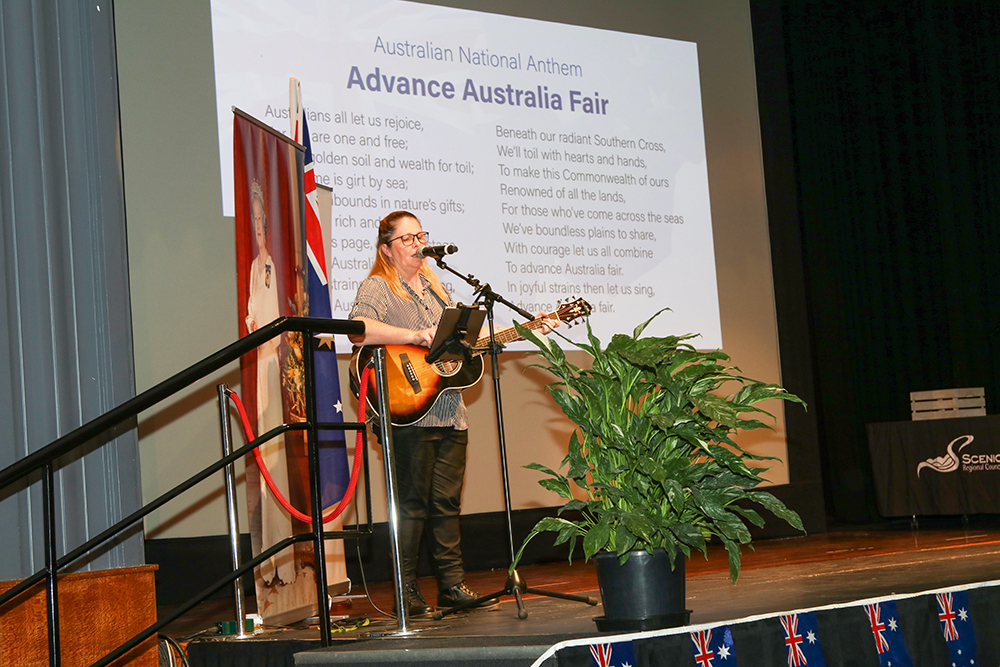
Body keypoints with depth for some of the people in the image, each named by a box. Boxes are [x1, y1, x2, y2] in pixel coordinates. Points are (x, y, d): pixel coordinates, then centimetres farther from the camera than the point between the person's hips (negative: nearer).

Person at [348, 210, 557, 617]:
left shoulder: (434, 287, 22)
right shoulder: (378, 287, -2)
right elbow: (358, 329, -21)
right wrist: (417, 336, -26)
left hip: (449, 412, 7)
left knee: (447, 502, 9)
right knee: (413, 503, -6)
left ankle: (452, 585, 15)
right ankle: (406, 594, 1)